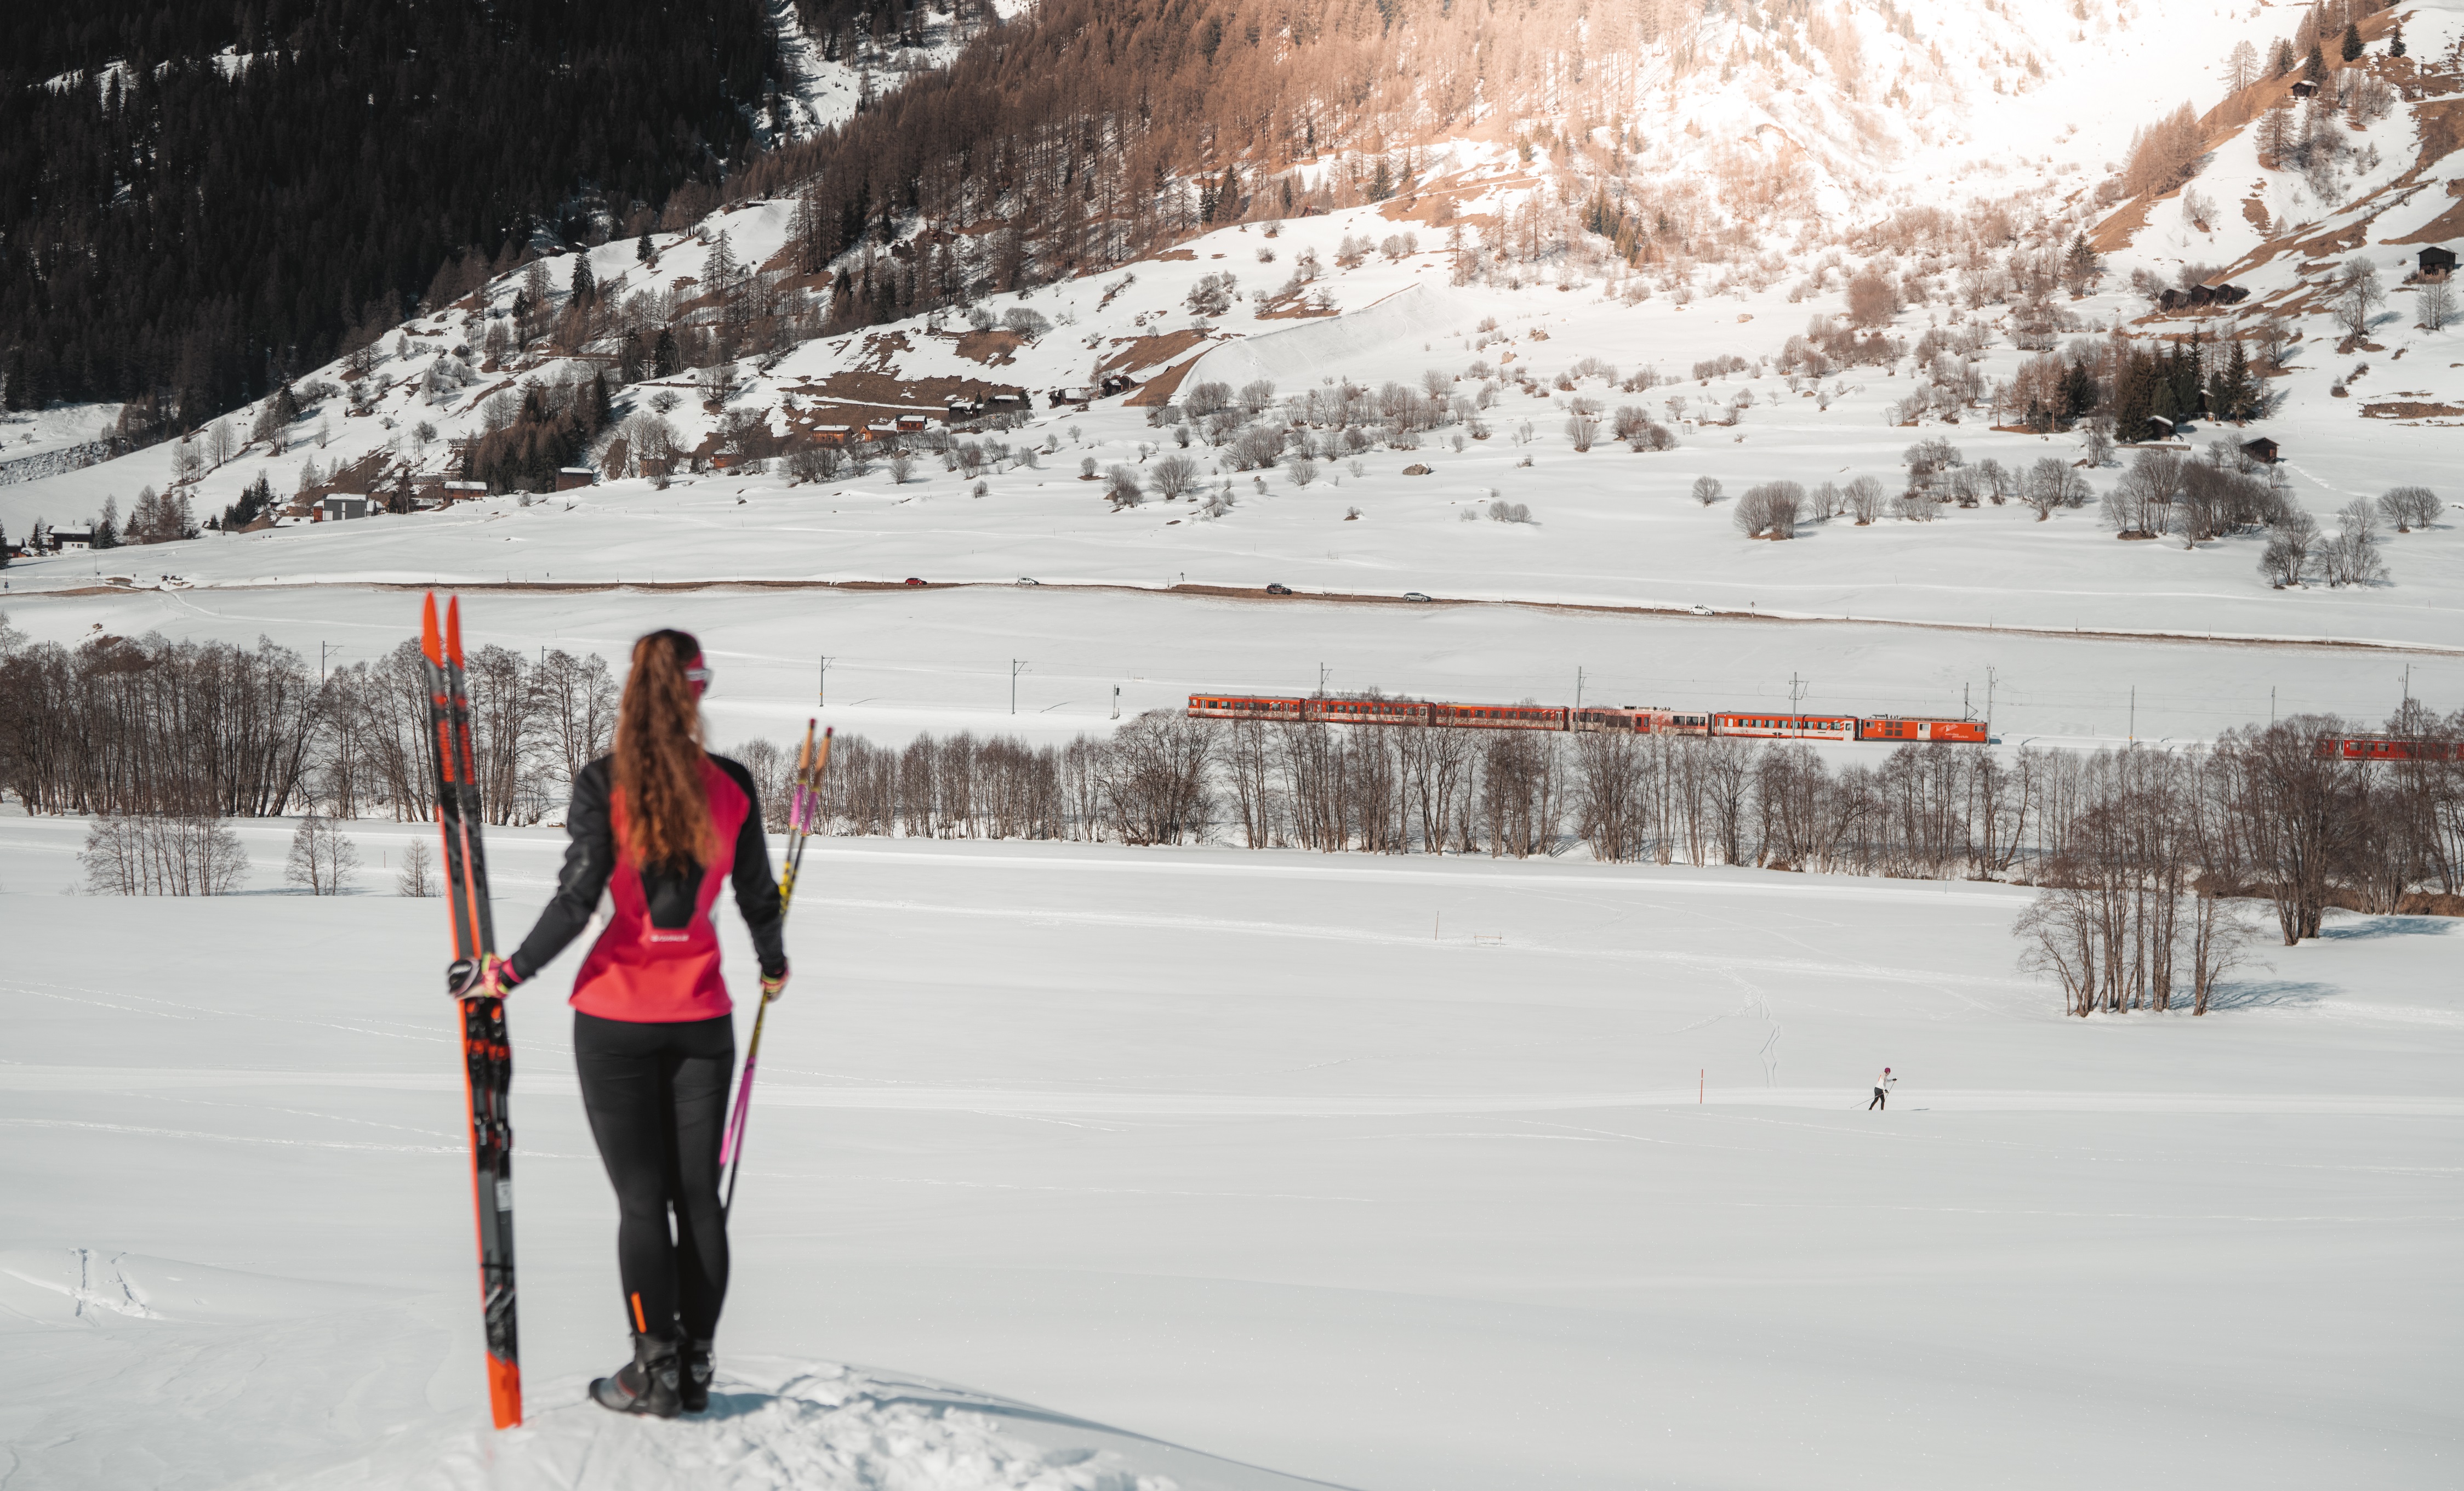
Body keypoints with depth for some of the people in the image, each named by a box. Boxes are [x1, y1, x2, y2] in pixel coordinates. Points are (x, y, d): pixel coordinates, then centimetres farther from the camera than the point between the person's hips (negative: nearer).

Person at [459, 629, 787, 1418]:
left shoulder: (604, 783, -10)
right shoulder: (731, 785, -1)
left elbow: (578, 898, -14)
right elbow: (758, 895, 8)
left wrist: (515, 970, -2)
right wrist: (772, 966, 27)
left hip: (616, 1014, -2)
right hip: (702, 1017, 2)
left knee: (641, 1197, 3)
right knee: (698, 1194, 9)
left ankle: (655, 1369, 2)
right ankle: (695, 1367, 12)